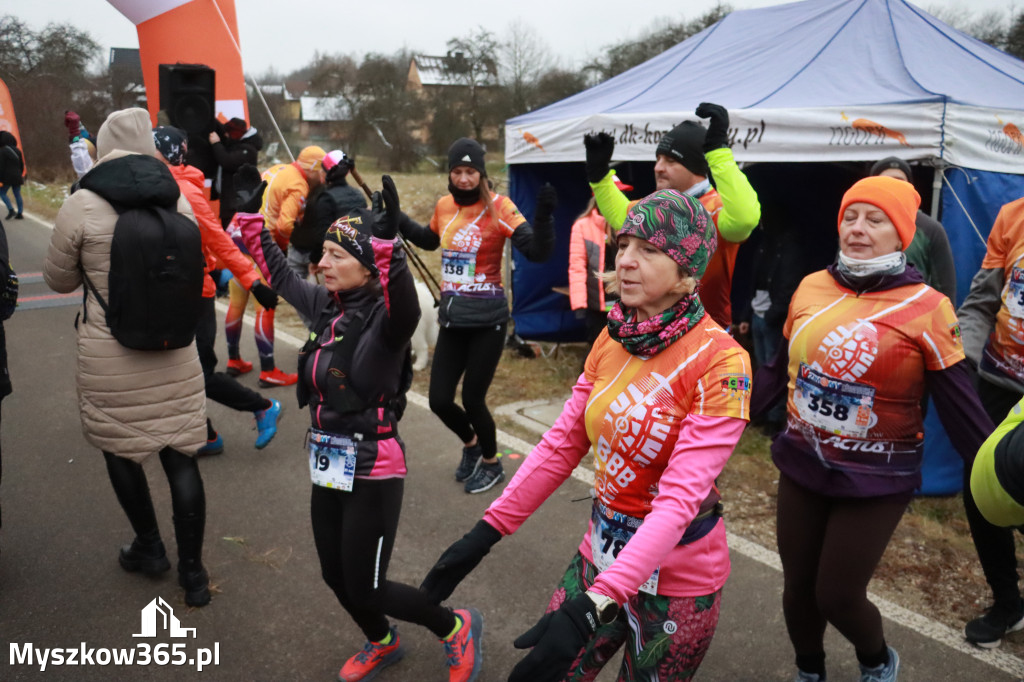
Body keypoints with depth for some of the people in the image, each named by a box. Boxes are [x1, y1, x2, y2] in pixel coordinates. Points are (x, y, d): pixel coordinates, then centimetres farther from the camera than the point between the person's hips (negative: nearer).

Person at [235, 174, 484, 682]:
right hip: (328, 465, 8)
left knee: (365, 590, 4)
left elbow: (406, 312, -43)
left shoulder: (385, 318, -19)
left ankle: (456, 628, 30)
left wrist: (387, 247, -54)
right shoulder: (328, 307, 2)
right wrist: (250, 218, 20)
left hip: (372, 472, -7)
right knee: (336, 577, 20)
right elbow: (280, 275, 18)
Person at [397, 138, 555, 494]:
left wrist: (544, 215, -36)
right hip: (451, 317, 5)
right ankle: (471, 443, 40)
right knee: (439, 400, 6)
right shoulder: (444, 205, 5)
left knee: (472, 399, 2)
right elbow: (430, 240, 26)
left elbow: (538, 252, -21)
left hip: (487, 318, -5)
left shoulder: (498, 206, -12)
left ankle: (492, 464, 30)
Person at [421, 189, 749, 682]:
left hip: (675, 575, -5)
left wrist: (594, 605, -34)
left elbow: (680, 497, -26)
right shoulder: (612, 339, -2)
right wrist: (486, 531, -1)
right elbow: (563, 443, 1)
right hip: (601, 552, 5)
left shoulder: (719, 361, -21)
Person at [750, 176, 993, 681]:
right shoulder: (811, 288, -1)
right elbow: (780, 371, 9)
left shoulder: (926, 308, -12)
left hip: (875, 479, -4)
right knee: (797, 587, 16)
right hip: (801, 467, 4)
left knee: (836, 596, 6)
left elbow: (961, 411, -8)